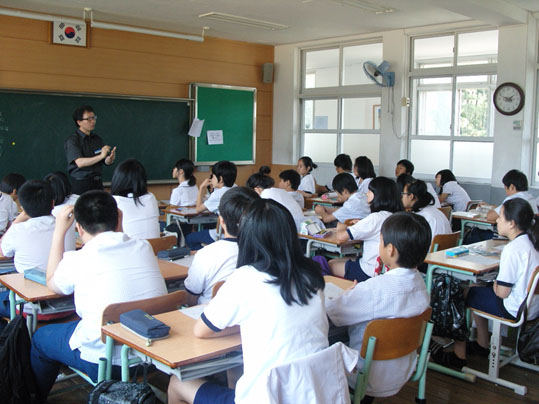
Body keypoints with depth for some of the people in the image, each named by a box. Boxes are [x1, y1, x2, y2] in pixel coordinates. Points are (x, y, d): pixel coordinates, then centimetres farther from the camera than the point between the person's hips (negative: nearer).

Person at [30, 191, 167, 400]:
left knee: (41, 338, 22)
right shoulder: (144, 248, -2)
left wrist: (59, 231, 12)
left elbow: (52, 284, 11)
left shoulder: (77, 260, -13)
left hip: (106, 361, -5)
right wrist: (118, 228, 20)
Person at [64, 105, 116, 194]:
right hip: (81, 184, -4)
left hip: (97, 183, 5)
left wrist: (110, 158, -16)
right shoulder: (72, 141, -6)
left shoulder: (97, 139, 10)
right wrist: (101, 156, -30)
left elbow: (106, 162, 9)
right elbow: (80, 162, -19)